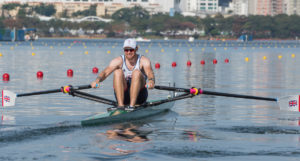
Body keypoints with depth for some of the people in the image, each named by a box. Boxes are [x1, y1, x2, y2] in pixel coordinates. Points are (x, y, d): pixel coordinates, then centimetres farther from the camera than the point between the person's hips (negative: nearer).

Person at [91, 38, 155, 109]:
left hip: (139, 95, -1)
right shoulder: (119, 61, -2)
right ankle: (120, 105, -34)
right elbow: (105, 72, -17)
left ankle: (132, 105, -37)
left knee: (137, 72, -26)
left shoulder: (143, 61, -6)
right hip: (123, 96, 1)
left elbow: (150, 73, -26)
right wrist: (97, 80, -39)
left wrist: (151, 81, -50)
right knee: (118, 72, -23)